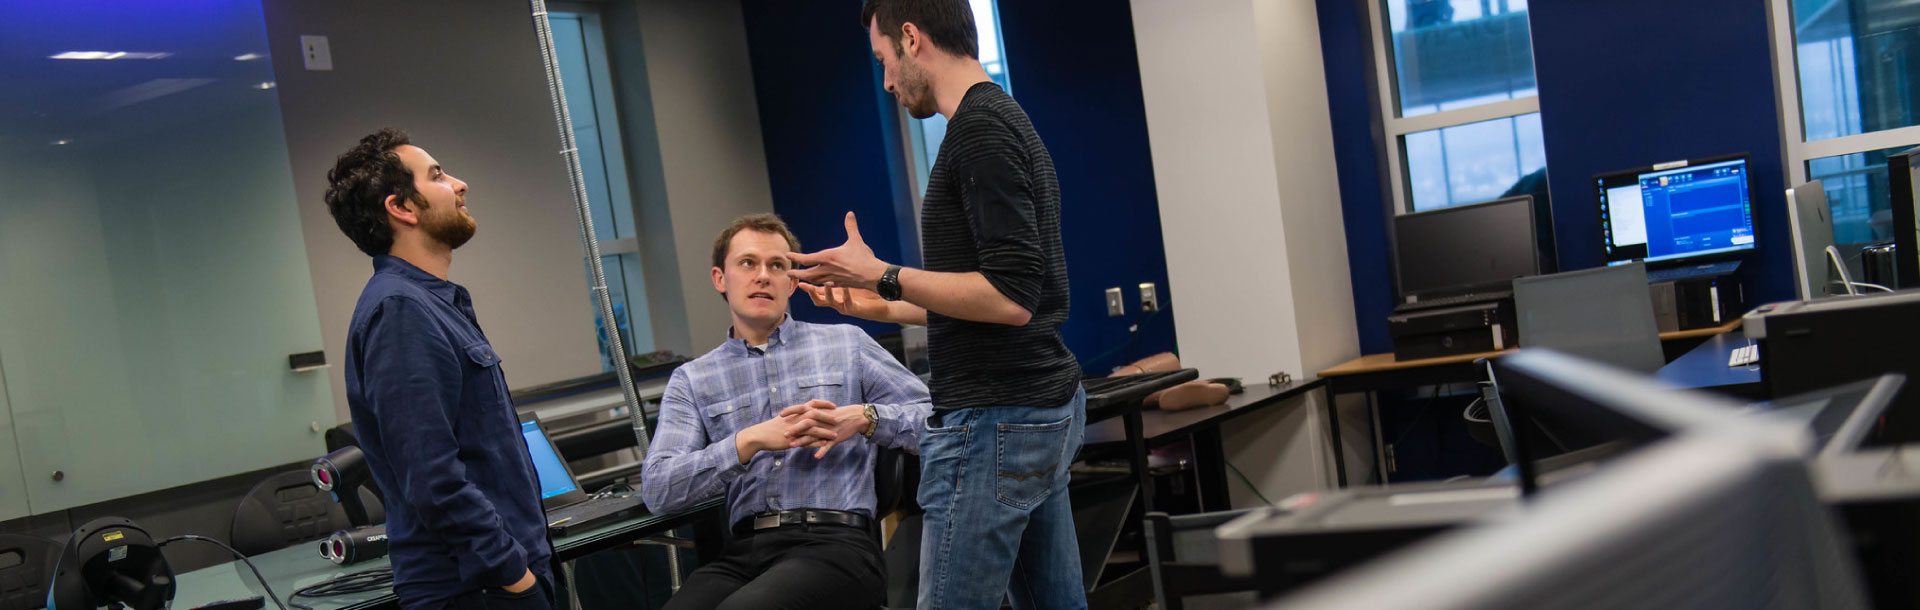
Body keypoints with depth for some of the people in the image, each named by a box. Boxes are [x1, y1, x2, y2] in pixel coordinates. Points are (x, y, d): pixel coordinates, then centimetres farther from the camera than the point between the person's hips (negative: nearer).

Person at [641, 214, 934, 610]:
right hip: (745, 550, 2)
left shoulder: (846, 346, 16)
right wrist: (751, 440, -9)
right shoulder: (692, 381, 17)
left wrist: (865, 418, -7)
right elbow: (657, 489, 2)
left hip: (835, 544, -1)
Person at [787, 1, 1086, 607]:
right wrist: (886, 307, 22)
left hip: (995, 423, -10)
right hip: (1043, 407, 10)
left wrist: (884, 275, -15)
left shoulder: (979, 130, -16)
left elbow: (1011, 298, -23)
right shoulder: (1008, 119, 16)